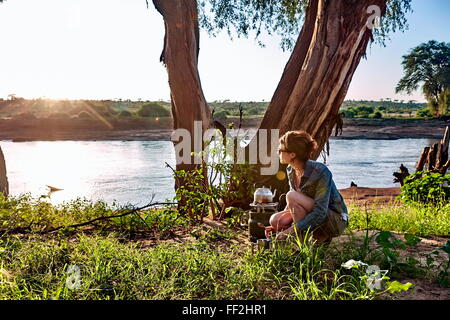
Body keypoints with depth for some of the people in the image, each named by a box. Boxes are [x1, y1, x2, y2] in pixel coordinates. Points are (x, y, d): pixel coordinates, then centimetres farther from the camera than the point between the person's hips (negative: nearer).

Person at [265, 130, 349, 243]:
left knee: (291, 196, -26)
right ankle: (320, 237, 1)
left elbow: (320, 213, -29)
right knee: (275, 220, -14)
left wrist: (290, 231, -31)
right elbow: (294, 204, 9)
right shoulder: (290, 170, -2)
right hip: (314, 217, 8)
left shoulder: (321, 172, -26)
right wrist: (277, 226, -3)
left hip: (336, 221, -8)